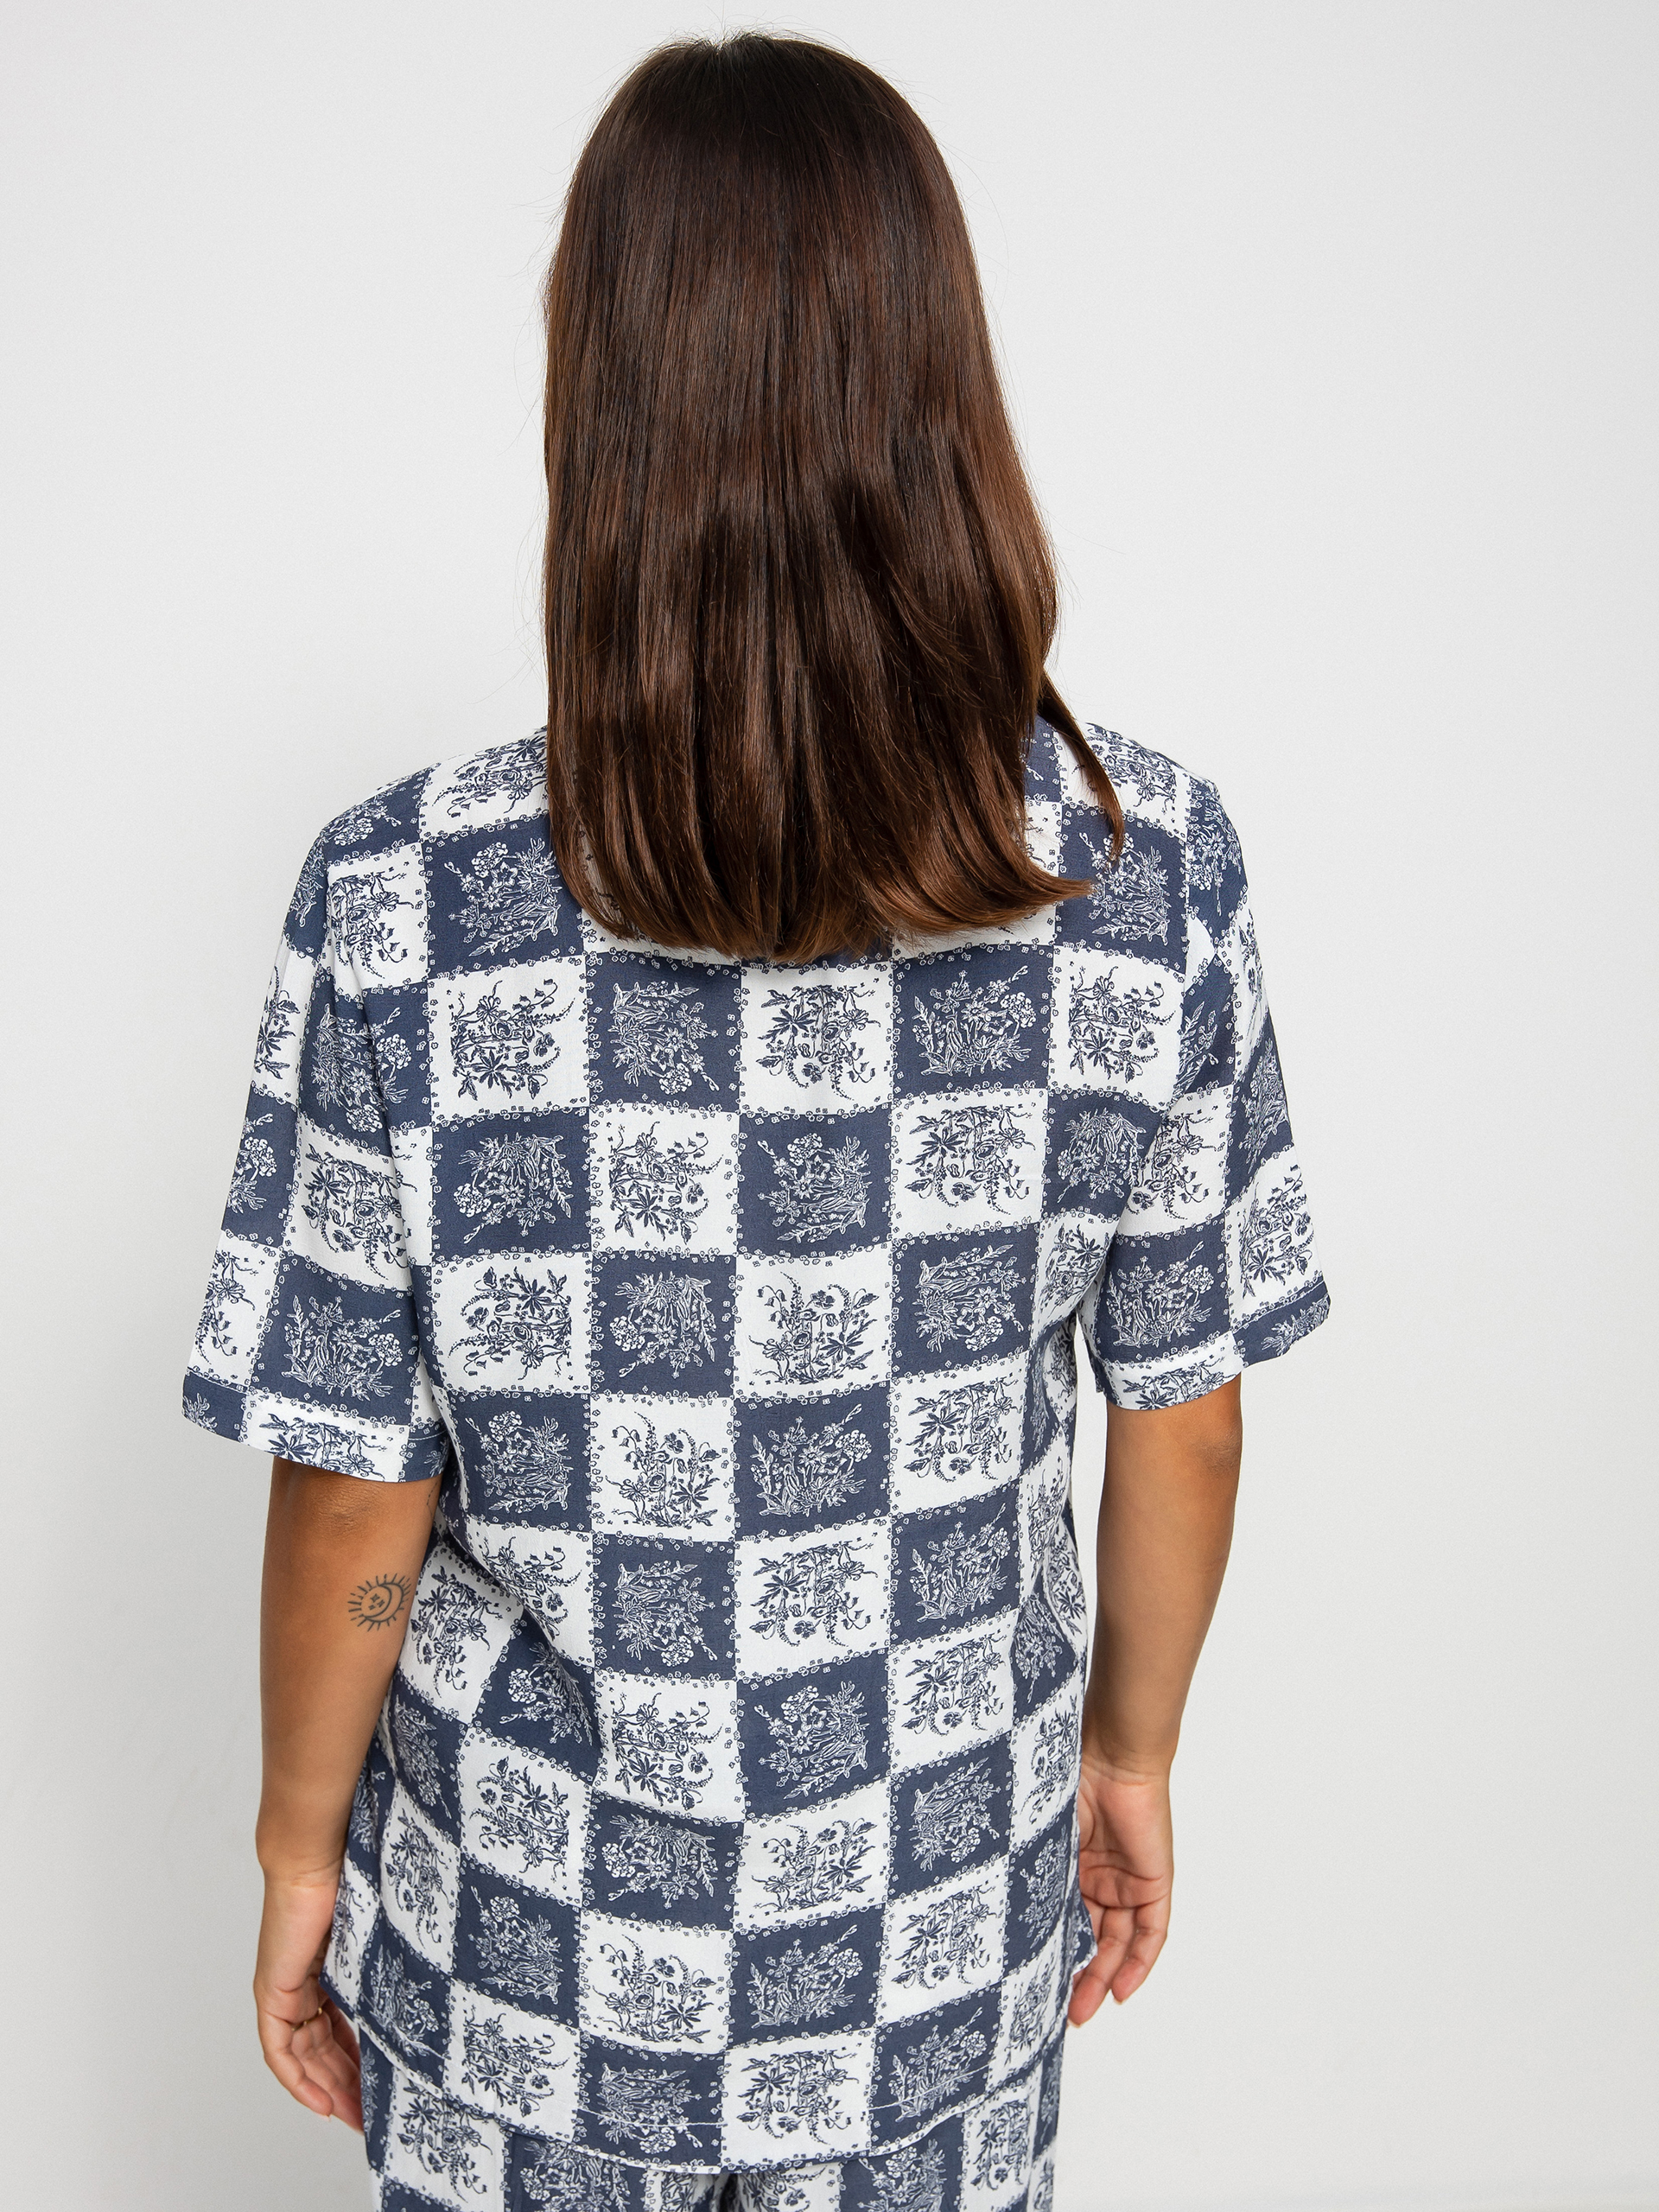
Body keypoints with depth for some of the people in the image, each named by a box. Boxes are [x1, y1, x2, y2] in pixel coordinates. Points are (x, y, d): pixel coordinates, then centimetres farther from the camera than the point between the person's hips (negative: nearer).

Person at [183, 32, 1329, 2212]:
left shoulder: (405, 905, -23)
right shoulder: (1148, 869, -17)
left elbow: (355, 1499, -14)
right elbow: (1185, 1424, -7)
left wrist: (301, 1843, 4)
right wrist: (1133, 1746, 11)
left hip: (528, 1944, -1)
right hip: (943, 1942, 2)